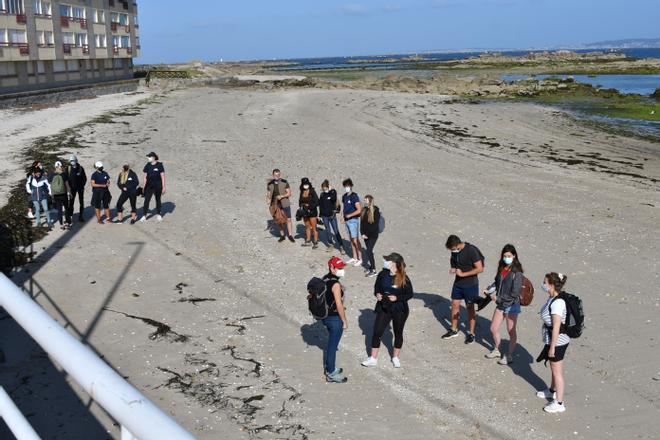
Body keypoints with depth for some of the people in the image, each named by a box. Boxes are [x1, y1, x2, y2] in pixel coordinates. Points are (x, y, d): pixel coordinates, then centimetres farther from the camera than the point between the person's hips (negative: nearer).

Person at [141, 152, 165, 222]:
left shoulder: (159, 165, -7)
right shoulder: (147, 166, 3)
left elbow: (162, 177, -5)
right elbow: (145, 177, 9)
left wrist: (163, 187, -7)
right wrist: (144, 186, 6)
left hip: (158, 186, -2)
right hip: (149, 186, 2)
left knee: (158, 200, 11)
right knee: (146, 200, -6)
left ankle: (158, 215, 25)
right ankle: (144, 216, -4)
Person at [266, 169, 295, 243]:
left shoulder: (284, 182, -8)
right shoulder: (270, 184, 0)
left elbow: (289, 193, -7)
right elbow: (268, 194, 10)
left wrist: (282, 196, -23)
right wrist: (268, 200, -11)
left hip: (285, 204, -2)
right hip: (275, 205, 2)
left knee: (288, 219, 0)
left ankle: (290, 235, 11)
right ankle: (282, 235, 21)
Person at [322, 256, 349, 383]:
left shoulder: (325, 279, 4)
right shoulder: (336, 284, -24)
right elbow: (339, 305, -22)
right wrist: (344, 321, -12)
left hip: (326, 316, 9)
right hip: (335, 318, -9)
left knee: (331, 343, 23)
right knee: (333, 345, 2)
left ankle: (329, 367, 36)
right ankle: (331, 374, 13)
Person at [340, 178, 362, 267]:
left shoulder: (354, 196, -14)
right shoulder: (344, 196, 10)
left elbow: (359, 210, -19)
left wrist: (349, 215, -16)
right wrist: (342, 217, 4)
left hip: (353, 220, -8)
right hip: (347, 220, 8)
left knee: (356, 240, -6)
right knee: (351, 240, 13)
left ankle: (360, 259, 0)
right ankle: (354, 258, 22)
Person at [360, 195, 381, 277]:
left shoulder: (375, 211, -12)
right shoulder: (364, 210, 6)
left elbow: (375, 224, -14)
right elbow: (361, 222, 8)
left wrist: (367, 234, -13)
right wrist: (362, 233, -3)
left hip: (373, 235, -6)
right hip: (365, 235, 6)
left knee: (369, 251, -11)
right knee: (369, 251, 13)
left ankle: (373, 270, -7)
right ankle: (370, 266, 25)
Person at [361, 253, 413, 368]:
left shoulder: (403, 279, -15)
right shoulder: (382, 274, -6)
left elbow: (410, 294, -8)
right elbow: (377, 287, 8)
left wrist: (397, 298, -21)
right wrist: (377, 294, -12)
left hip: (399, 310, -2)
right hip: (383, 308, 3)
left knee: (398, 333, 14)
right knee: (377, 332, 0)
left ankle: (396, 358, 33)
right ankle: (373, 359, 12)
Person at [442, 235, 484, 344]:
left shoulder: (471, 251, -23)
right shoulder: (454, 251, -4)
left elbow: (480, 269, -23)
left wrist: (463, 274, -24)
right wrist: (453, 268, -5)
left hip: (470, 284, -6)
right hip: (458, 283, 6)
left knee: (470, 308, 5)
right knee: (455, 305, 12)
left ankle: (471, 333, 19)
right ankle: (454, 330, 28)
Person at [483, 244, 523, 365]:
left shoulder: (516, 272, -19)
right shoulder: (501, 268, 1)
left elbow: (515, 293, -21)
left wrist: (498, 298, -18)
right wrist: (489, 289, -2)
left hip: (512, 305, -7)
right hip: (501, 304, 7)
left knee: (511, 332, 7)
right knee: (493, 328, 14)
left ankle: (509, 356, 21)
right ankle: (496, 350, 35)